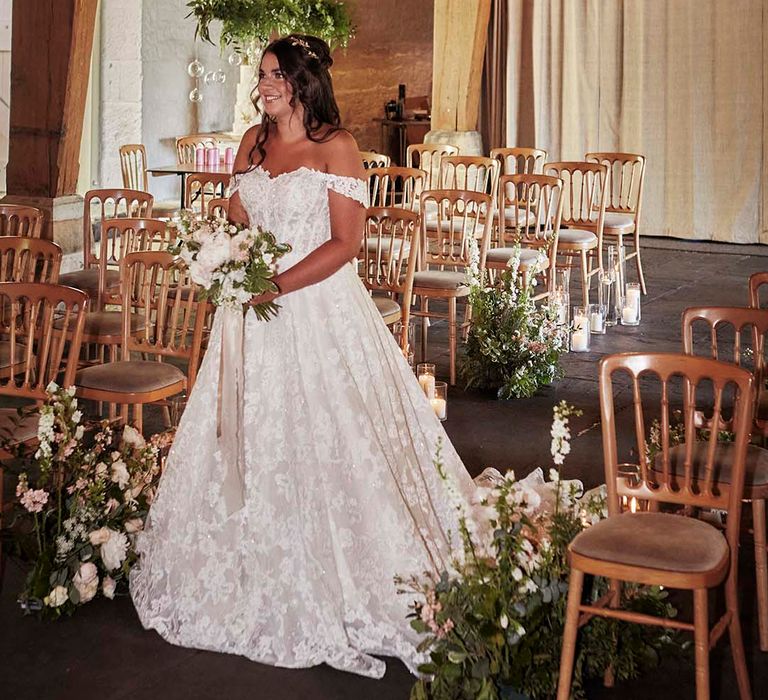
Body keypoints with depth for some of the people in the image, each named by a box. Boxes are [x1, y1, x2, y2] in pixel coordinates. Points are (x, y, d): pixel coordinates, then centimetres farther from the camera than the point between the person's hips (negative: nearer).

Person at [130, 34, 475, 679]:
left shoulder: (335, 147, -7)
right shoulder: (254, 141, 12)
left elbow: (345, 243, -12)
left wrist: (278, 284, -19)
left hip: (318, 307, -6)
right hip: (255, 310, 6)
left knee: (323, 443, -4)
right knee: (250, 439, 10)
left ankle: (336, 589, 9)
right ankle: (255, 579, 25)